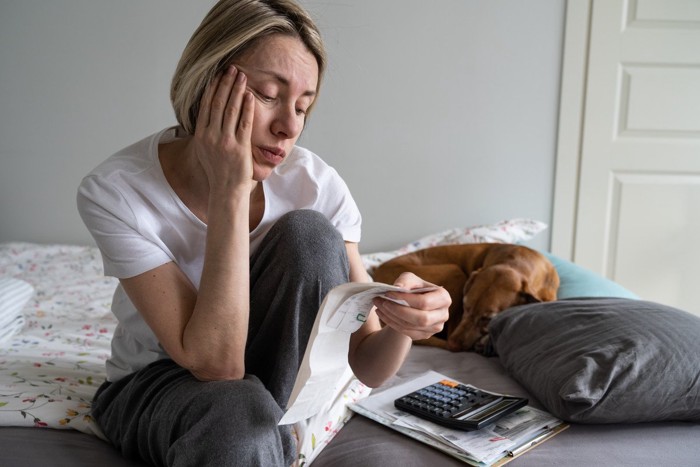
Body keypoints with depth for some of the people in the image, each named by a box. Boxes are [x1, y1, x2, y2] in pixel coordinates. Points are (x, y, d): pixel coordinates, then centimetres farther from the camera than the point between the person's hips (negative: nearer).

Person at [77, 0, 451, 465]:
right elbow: (214, 361, -29)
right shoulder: (114, 192, -23)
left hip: (286, 384, 4)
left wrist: (400, 323, -38)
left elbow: (366, 367, -14)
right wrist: (230, 192, -33)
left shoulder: (316, 185, -18)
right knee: (240, 415, -39)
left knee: (308, 232, -26)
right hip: (155, 386, -3)